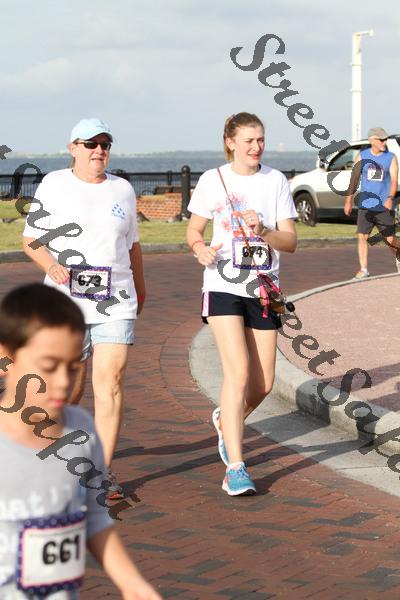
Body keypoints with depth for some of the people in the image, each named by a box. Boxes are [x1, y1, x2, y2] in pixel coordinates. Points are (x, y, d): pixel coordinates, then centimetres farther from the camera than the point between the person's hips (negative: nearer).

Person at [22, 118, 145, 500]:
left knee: (110, 382, -9)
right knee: (70, 388, 3)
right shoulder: (53, 186, 1)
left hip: (115, 303, 2)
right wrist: (51, 266, -18)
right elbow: (31, 240, 1)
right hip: (66, 303, -2)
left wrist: (139, 286, 31)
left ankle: (103, 471, -4)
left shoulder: (122, 189, 10)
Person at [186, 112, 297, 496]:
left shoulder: (276, 181, 4)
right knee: (238, 371, -17)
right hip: (223, 287, -3)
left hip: (263, 289, 3)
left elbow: (290, 242, 1)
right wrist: (200, 249, -12)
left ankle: (225, 420, 37)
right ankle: (235, 469, -14)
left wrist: (262, 231, -18)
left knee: (263, 383, 4)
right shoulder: (212, 180, 1)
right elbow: (193, 230, 10)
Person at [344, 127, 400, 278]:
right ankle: (363, 269, 2)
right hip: (365, 206, 2)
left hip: (384, 207, -1)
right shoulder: (362, 156, 5)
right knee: (362, 237, -7)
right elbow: (354, 179, 12)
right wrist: (348, 200, 10)